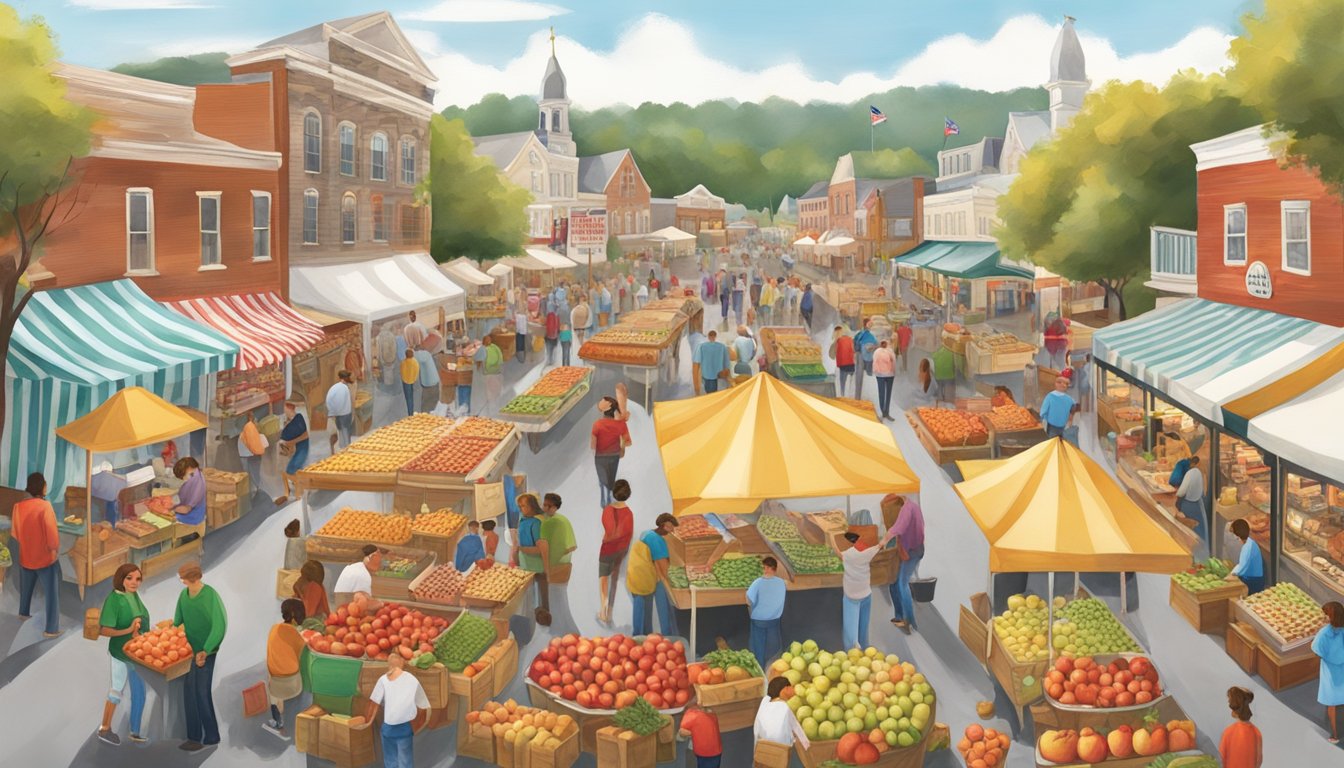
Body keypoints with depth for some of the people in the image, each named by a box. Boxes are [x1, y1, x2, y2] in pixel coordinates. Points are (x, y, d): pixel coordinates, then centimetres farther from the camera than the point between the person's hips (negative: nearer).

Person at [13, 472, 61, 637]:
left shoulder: (18, 506, -5)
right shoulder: (45, 506, -23)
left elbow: (15, 532, 8)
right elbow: (52, 532, -24)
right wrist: (55, 549, -6)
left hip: (25, 557, 6)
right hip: (46, 558, -6)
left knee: (26, 588, 29)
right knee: (52, 594, 2)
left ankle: (24, 612, 51)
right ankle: (52, 629, 4)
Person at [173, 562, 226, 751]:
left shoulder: (211, 595, -16)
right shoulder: (183, 595, 2)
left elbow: (219, 626, -18)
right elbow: (177, 622, 9)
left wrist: (205, 651, -22)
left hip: (207, 652, -6)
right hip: (190, 650, 6)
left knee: (202, 693, -5)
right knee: (190, 693, 6)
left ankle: (211, 736, 5)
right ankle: (194, 736, 14)